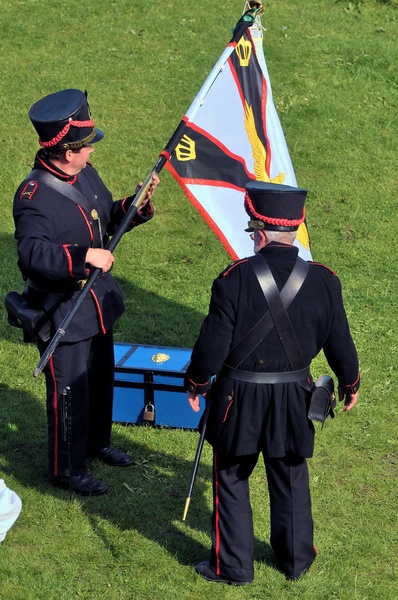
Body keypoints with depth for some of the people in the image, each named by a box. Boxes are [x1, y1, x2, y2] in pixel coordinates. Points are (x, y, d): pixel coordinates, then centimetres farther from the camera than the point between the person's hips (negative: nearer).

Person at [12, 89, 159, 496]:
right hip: (61, 312, -9)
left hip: (97, 302, 9)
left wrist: (138, 205, -3)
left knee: (101, 379, 24)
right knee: (69, 392, 5)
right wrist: (85, 257, -40)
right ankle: (67, 470, 23)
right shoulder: (34, 196, -26)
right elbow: (33, 256, -36)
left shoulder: (86, 175, 0)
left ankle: (97, 443, 47)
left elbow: (108, 218, 14)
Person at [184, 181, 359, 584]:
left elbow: (212, 344, -15)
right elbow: (339, 343, 1)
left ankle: (233, 566, 22)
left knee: (232, 479, 14)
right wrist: (350, 384, 19)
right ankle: (296, 560, 34)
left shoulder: (235, 279, -19)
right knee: (290, 480, 20)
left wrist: (196, 384, 3)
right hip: (293, 399, 3)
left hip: (239, 399, -3)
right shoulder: (323, 280, -8)